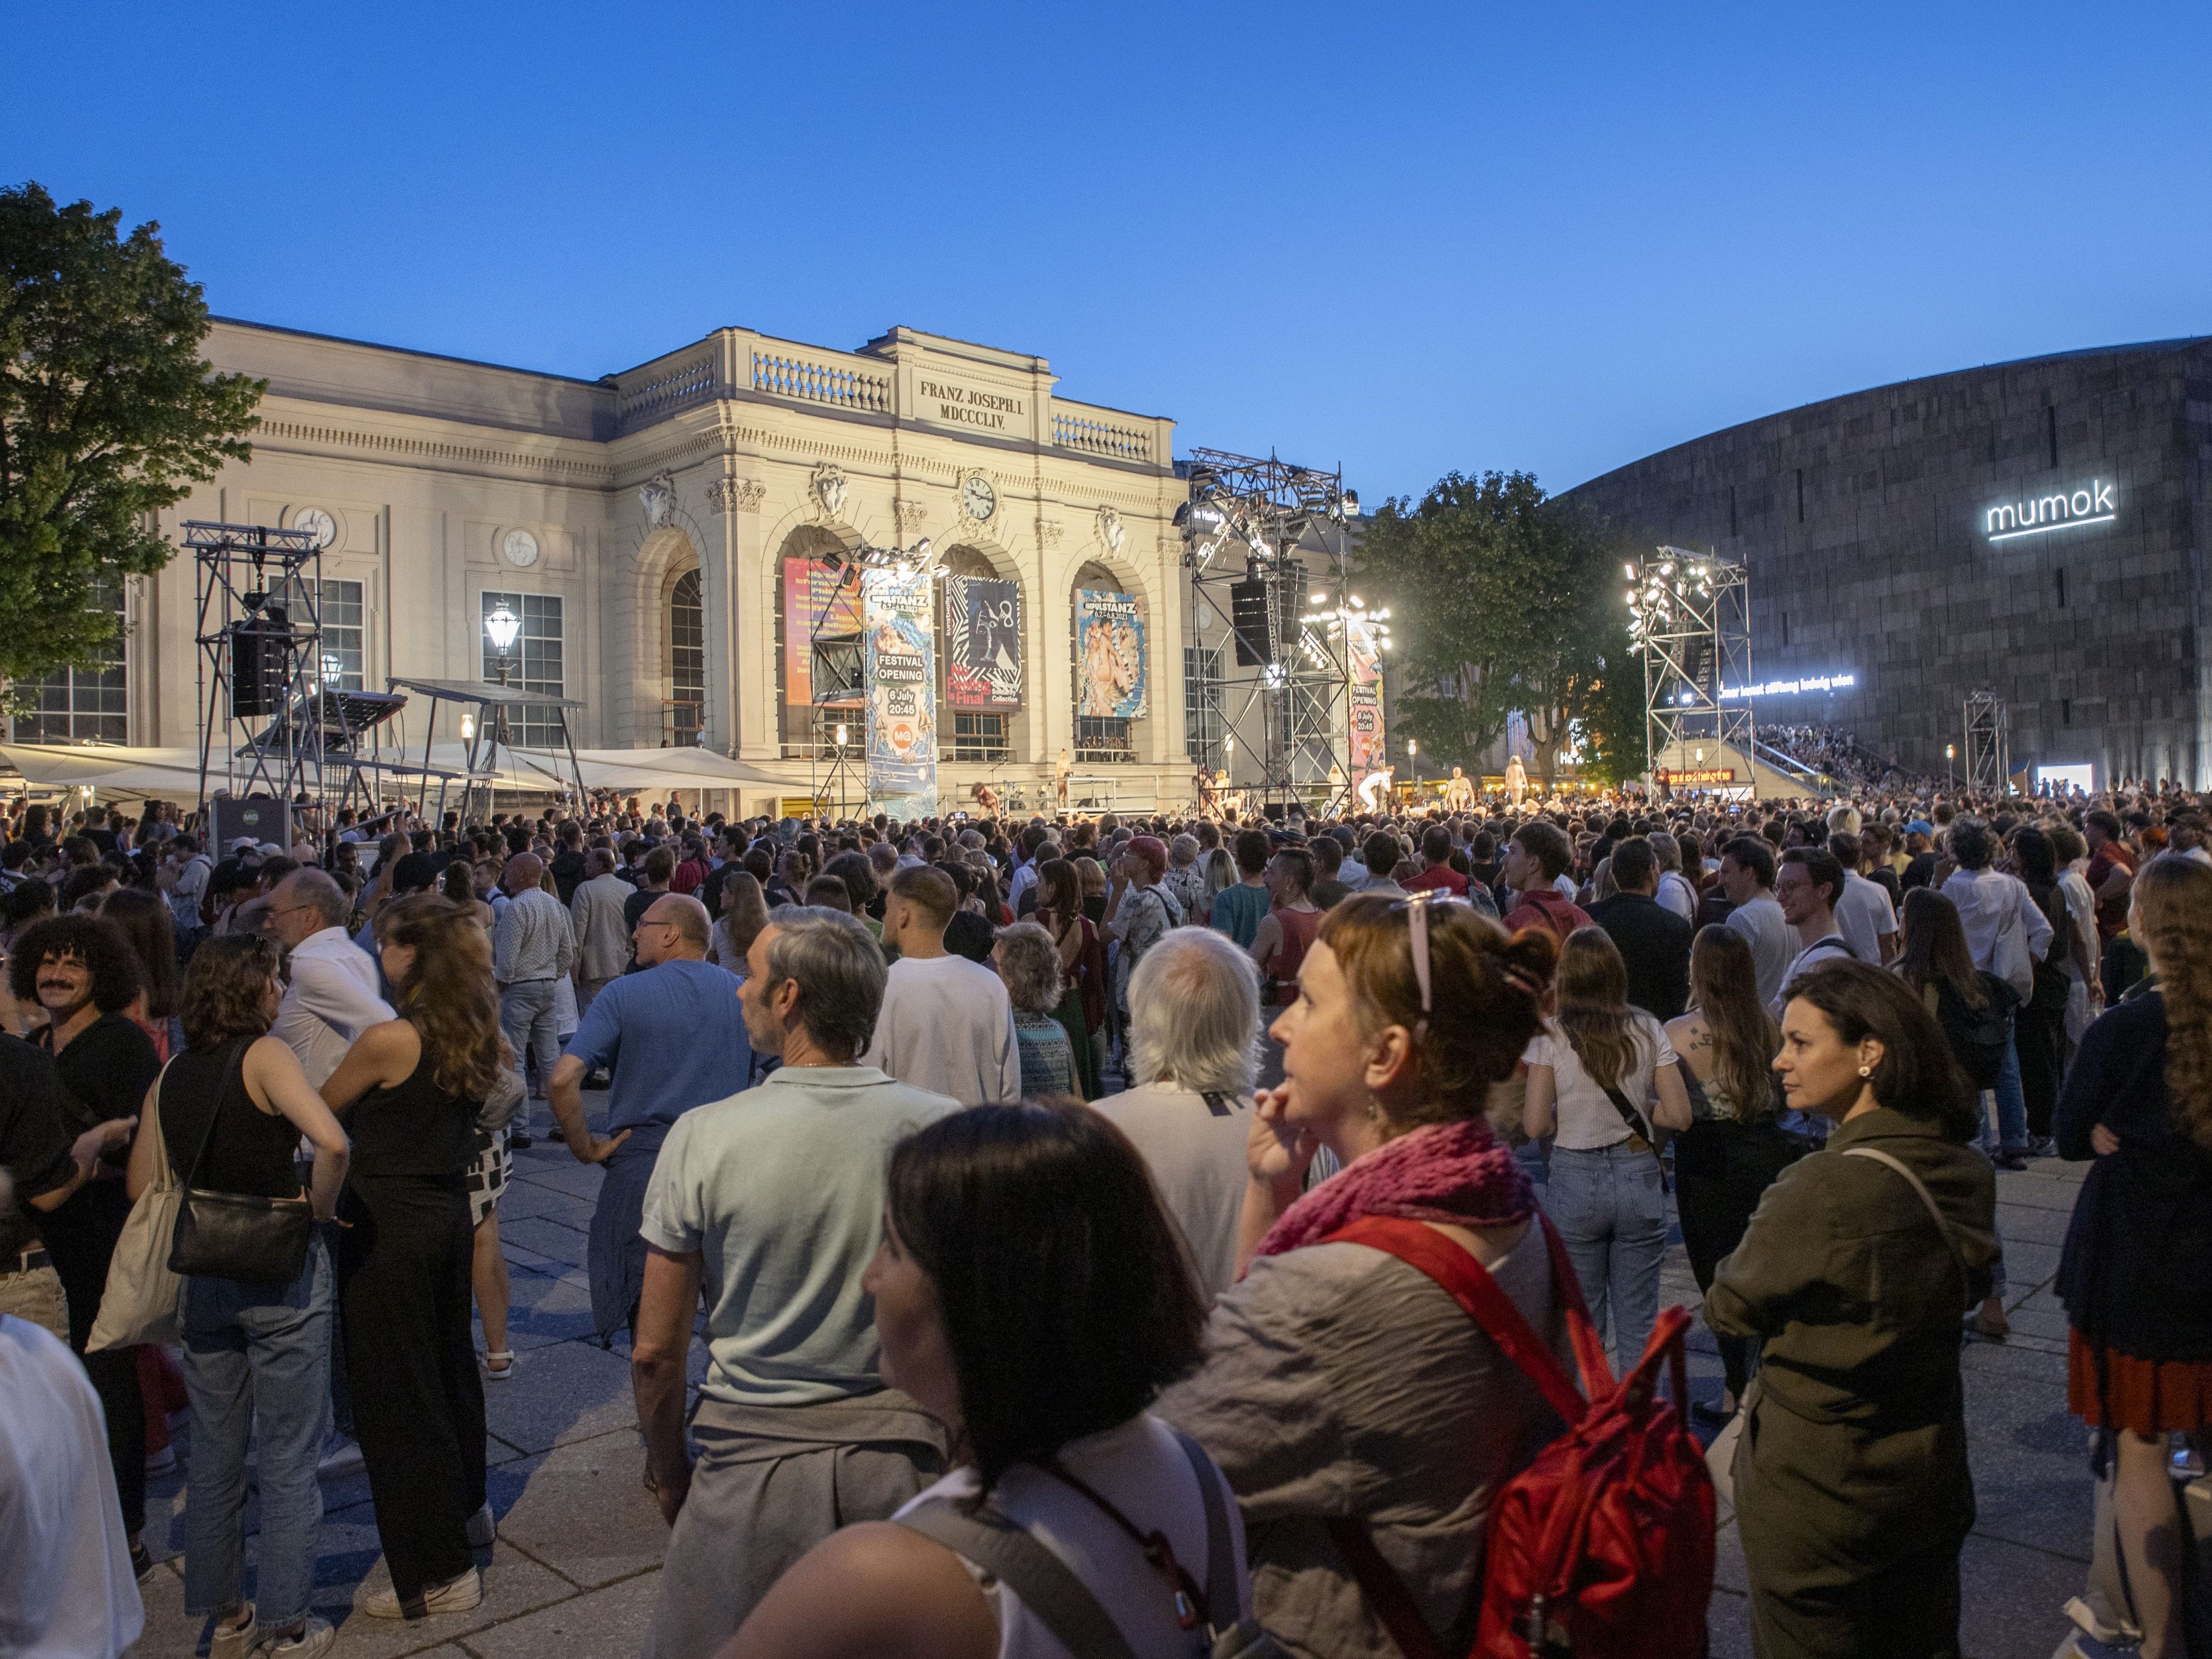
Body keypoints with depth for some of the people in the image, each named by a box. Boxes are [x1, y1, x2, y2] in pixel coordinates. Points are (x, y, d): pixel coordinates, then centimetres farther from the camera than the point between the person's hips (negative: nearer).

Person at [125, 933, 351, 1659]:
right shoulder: (265, 1054, -16)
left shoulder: (170, 1073, 4)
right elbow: (332, 1141, -31)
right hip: (281, 1273, -6)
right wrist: (322, 1205, -14)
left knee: (214, 1453, 19)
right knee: (288, 1459, 7)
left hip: (203, 1277, 6)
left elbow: (143, 1184, 8)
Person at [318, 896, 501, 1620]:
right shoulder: (473, 1033, 1)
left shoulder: (389, 1040, -20)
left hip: (387, 1226, -8)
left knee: (396, 1392, 3)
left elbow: (319, 1111, -5)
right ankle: (465, 1506, 43)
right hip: (449, 1211, 8)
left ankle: (438, 1572, 11)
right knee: (449, 1362, 24)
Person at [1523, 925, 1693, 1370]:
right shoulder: (1647, 1030, -2)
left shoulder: (1551, 1034, -9)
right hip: (1639, 1179, 2)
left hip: (1575, 1182, -2)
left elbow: (1535, 1125, -12)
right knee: (1638, 1321, 12)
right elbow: (1680, 1115, -3)